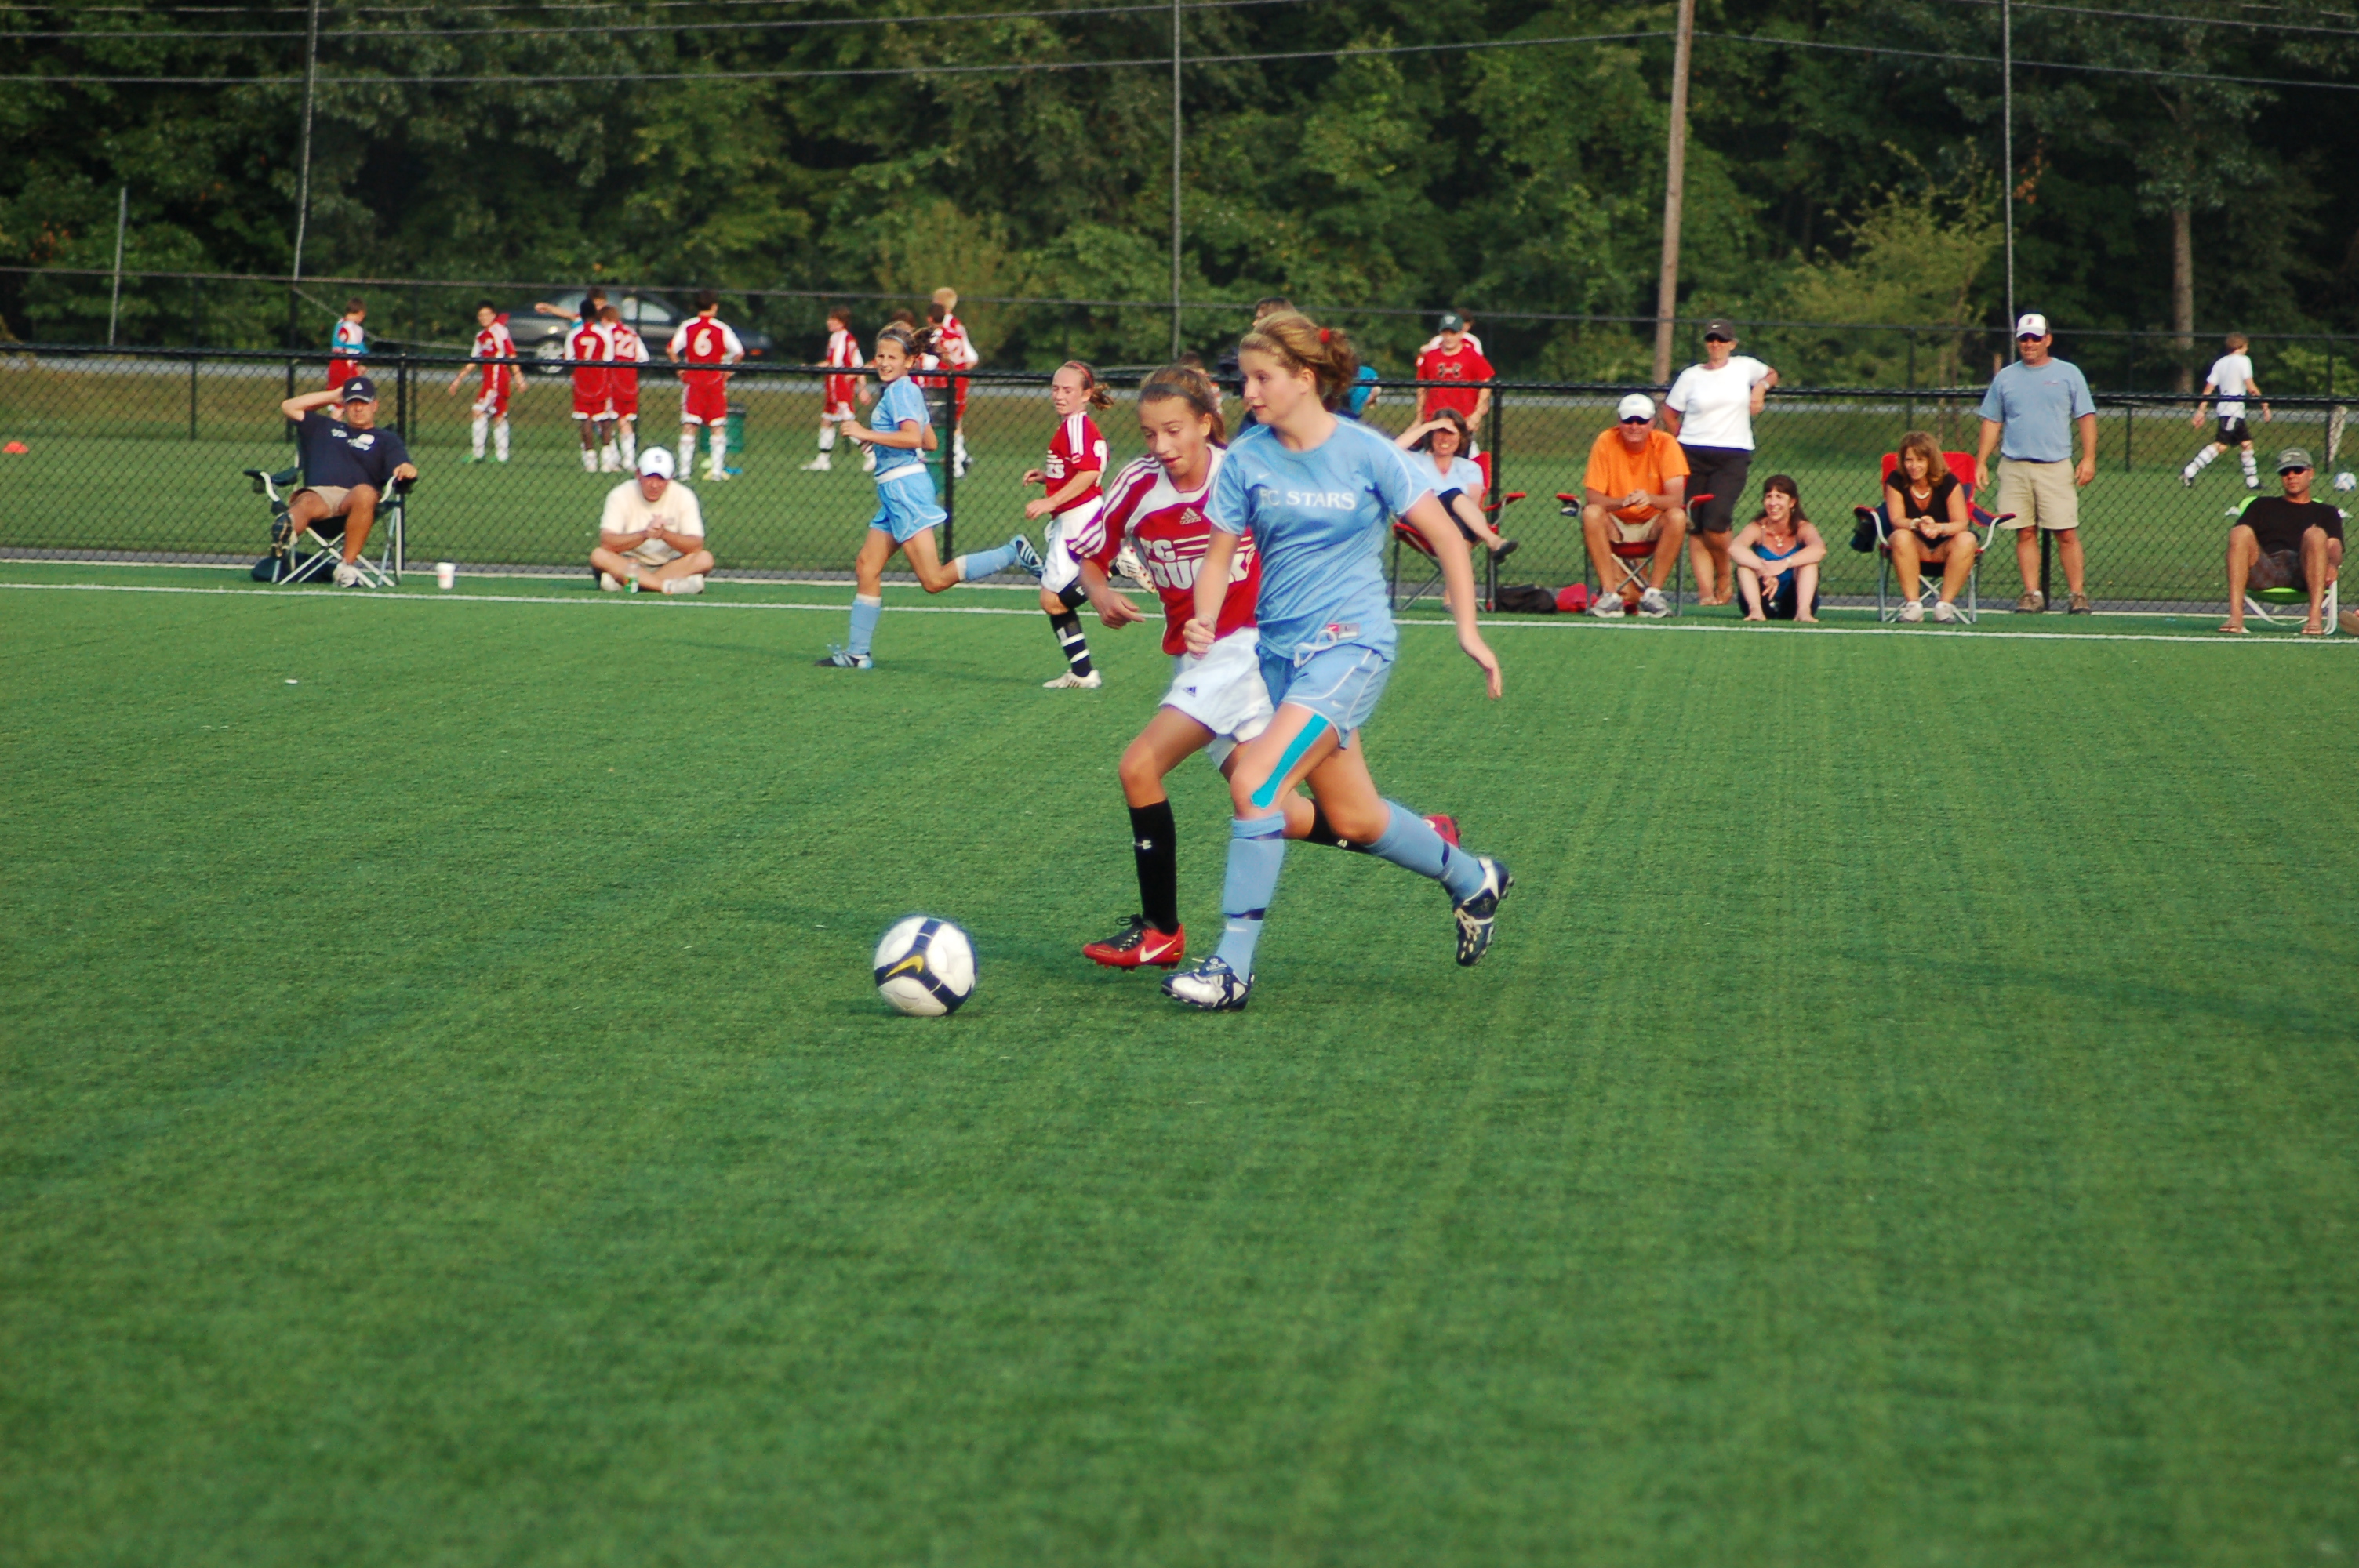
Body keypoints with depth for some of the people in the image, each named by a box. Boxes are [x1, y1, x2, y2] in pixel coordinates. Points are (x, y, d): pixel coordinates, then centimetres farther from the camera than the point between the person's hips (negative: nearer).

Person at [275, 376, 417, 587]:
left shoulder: (386, 439, 26)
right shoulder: (324, 428, 37)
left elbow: (404, 468, 8)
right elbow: (289, 406, 38)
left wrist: (407, 469, -18)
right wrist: (333, 396, 38)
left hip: (353, 499, -1)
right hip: (316, 493, 1)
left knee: (365, 493, -39)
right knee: (306, 503, -36)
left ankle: (347, 567, -42)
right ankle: (286, 533, -74)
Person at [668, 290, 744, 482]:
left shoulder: (687, 326, -1)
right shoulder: (722, 328, -4)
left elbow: (671, 349, -10)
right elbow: (739, 352, -10)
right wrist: (728, 368, 4)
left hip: (692, 380, 1)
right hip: (716, 379, -1)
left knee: (689, 426, 3)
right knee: (718, 427, 6)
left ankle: (684, 468, -1)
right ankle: (717, 470, 2)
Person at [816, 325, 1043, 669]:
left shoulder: (900, 390, -10)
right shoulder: (906, 391, 19)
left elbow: (913, 437, -24)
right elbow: (930, 443, 24)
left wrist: (867, 434, -22)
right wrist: (879, 439, 29)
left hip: (904, 487, -10)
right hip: (894, 492, 10)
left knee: (935, 579, -16)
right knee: (866, 567, 9)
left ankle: (1013, 554, -15)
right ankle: (858, 653, 10)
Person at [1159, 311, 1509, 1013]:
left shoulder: (1366, 454, -9)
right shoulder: (1246, 459, 0)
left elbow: (1445, 538, -1)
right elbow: (1218, 556, 4)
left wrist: (1468, 631, -2)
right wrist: (1204, 622, -15)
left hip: (1351, 642, -5)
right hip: (1281, 646, 5)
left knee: (1254, 782, -21)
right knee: (1354, 819, 13)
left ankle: (1233, 967, -17)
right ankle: (1473, 879, 40)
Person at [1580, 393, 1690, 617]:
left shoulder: (1665, 444, -11)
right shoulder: (1606, 442, -10)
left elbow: (1677, 499, -19)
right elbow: (1592, 497, -15)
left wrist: (1650, 499, -42)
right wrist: (1622, 502, -37)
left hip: (1653, 526, 0)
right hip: (1616, 526, 0)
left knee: (1677, 517, -31)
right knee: (1591, 513, -30)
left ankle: (1653, 593, -25)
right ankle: (1610, 595, -30)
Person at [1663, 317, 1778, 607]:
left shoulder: (1745, 366, 8)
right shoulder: (1691, 376, 8)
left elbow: (1771, 375, 28)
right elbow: (1669, 413, 16)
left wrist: (1762, 386, 6)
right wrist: (1683, 442, 4)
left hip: (1733, 456, -2)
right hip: (1693, 456, 2)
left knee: (1715, 522, -18)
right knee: (1695, 527, -5)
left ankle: (1724, 579, 6)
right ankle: (1705, 591, -4)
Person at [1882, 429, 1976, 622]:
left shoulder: (1948, 483, -9)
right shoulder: (1896, 481, -6)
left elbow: (1961, 523, -15)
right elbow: (1896, 520, -15)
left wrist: (1938, 528, -37)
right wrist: (1918, 524, -38)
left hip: (1944, 549, 0)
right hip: (1915, 548, 0)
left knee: (1966, 540, -31)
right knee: (1901, 537, -34)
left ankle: (1945, 603, -27)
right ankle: (1912, 603, -32)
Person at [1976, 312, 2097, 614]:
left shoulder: (2068, 374, 7)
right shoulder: (2005, 378, 13)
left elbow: (2086, 417, 5)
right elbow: (1992, 422, 16)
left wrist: (2088, 458, -5)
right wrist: (1981, 462, 8)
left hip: (2056, 467, -2)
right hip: (2015, 467, 2)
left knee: (2066, 533, -6)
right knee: (2025, 533, 1)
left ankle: (2078, 593, -1)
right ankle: (2032, 594, 5)